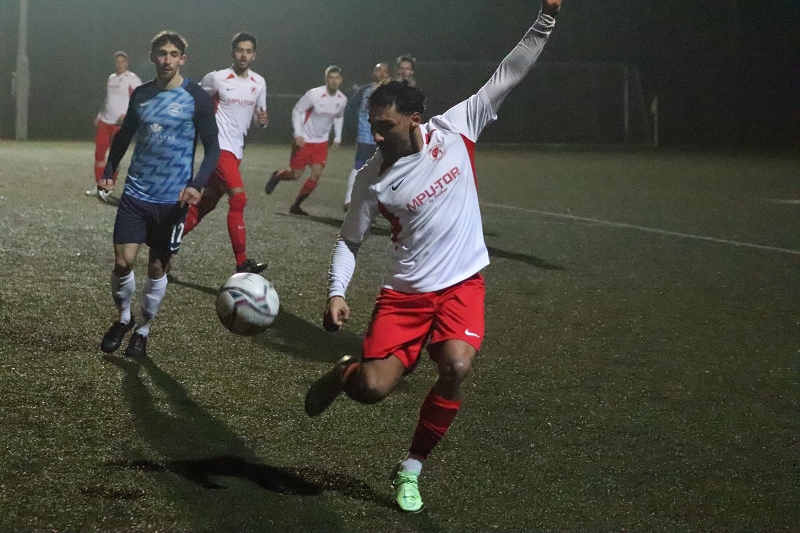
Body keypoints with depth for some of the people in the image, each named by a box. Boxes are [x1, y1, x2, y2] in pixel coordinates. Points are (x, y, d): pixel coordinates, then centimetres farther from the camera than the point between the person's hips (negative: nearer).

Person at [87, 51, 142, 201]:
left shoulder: (132, 79, -8)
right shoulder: (111, 79, 16)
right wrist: (99, 115, 20)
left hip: (120, 123, -7)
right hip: (105, 121, 7)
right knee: (99, 152, 6)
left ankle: (109, 188, 1)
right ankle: (99, 187, 15)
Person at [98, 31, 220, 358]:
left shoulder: (197, 99, -7)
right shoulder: (141, 95, 5)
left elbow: (212, 149, -6)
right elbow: (124, 135, 20)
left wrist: (196, 185, -20)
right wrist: (109, 172, 9)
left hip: (172, 200, -2)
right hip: (136, 194, 2)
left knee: (158, 268, 6)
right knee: (123, 261, -8)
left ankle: (142, 331, 24)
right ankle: (123, 318, 18)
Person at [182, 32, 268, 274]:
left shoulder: (259, 83, 8)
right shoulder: (217, 78, -6)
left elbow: (259, 113, 17)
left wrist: (263, 120, -5)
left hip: (236, 150, 6)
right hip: (221, 146, -6)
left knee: (205, 203, 11)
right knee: (238, 198, -20)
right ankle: (242, 263, -20)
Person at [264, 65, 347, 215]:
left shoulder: (342, 100, -5)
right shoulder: (314, 95, -21)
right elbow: (297, 111, -12)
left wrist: (337, 138, 8)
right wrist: (298, 134, -19)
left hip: (321, 142, 4)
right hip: (304, 140, -4)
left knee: (316, 174, -7)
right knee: (296, 174, 2)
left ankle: (296, 206, 8)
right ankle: (276, 176, 38)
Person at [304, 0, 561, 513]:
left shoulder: (455, 129, -8)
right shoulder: (373, 178, -9)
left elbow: (507, 76, -7)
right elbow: (349, 241, 1)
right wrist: (337, 292, -14)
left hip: (462, 284, 0)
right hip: (406, 291, 0)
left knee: (457, 367, -25)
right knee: (372, 389, -12)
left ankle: (411, 470, -4)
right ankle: (345, 371, 29)